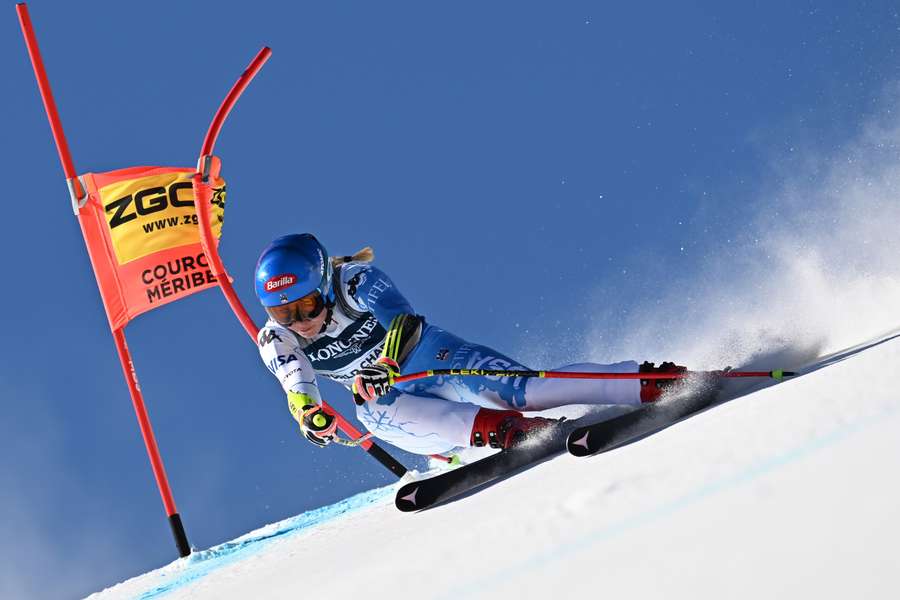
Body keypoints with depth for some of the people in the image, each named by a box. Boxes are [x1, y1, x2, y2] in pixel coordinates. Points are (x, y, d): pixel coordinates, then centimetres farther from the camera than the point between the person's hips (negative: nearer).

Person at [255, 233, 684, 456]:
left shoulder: (355, 281, -21)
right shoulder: (275, 341, -10)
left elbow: (401, 318, -36)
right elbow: (295, 382, -27)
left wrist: (386, 363, -57)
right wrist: (308, 412, -51)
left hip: (432, 358, -3)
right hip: (386, 395, 3)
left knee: (524, 392, -26)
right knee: (376, 415, -35)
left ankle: (656, 381, -26)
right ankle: (504, 431, -49)